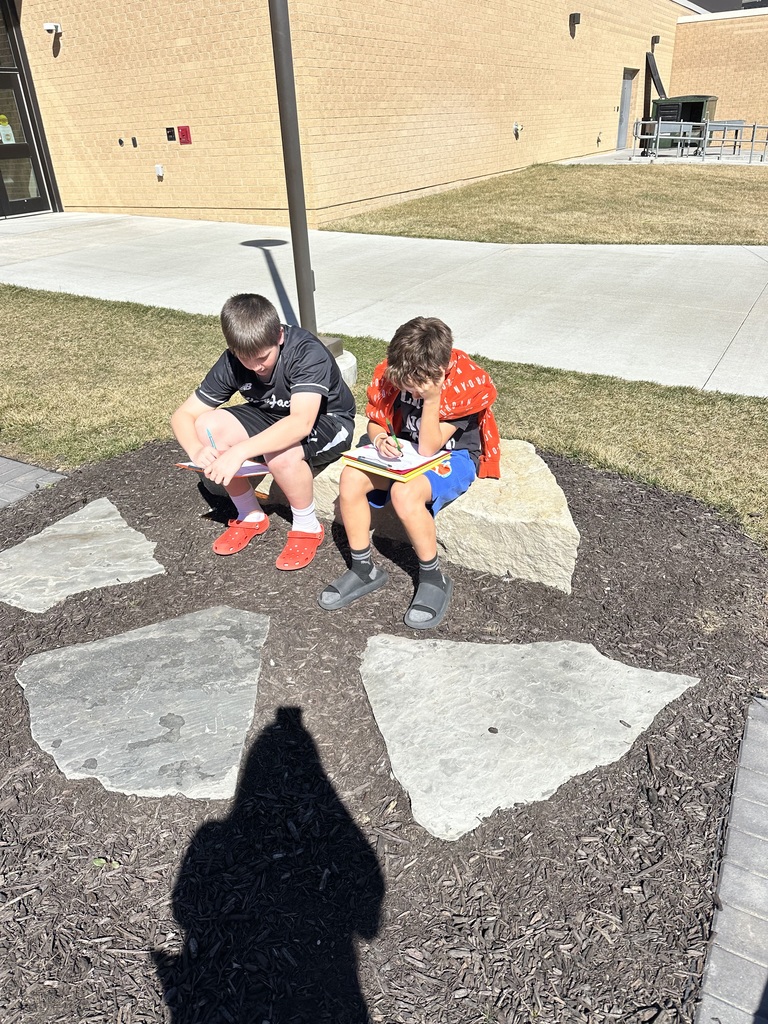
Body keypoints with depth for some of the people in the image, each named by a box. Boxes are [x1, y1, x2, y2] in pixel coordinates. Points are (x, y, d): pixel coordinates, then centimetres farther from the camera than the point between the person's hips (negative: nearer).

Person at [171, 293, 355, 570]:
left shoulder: (308, 353, -32)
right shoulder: (232, 362, -16)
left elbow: (301, 424, -46)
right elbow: (183, 415, -13)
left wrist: (239, 451, -54)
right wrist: (196, 450, -36)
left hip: (326, 421, -5)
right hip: (274, 417, 6)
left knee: (281, 452, -38)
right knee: (208, 427, -18)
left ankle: (307, 528, -9)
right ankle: (251, 516, 0)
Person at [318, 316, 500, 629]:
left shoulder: (466, 383, -24)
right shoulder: (392, 371, -12)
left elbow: (428, 449, -23)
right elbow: (375, 421, 2)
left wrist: (431, 399, -34)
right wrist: (379, 438, -21)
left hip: (453, 456, -5)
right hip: (406, 451, 5)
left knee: (405, 492, -36)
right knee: (351, 478, -22)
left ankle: (433, 578, -13)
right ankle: (363, 569, -5)